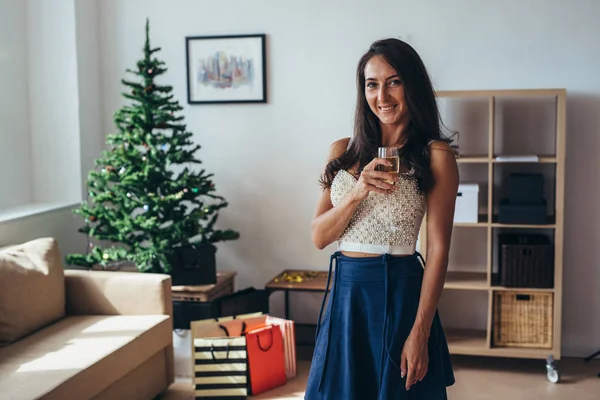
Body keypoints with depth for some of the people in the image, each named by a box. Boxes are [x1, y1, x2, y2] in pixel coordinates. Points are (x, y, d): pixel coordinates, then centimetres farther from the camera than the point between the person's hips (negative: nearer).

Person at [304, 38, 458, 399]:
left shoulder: (435, 156, -6)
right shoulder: (343, 152, 7)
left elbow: (438, 250, -9)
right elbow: (319, 237, 3)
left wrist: (420, 333, -15)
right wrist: (357, 193, -14)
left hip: (398, 293, -4)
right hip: (345, 292, 4)